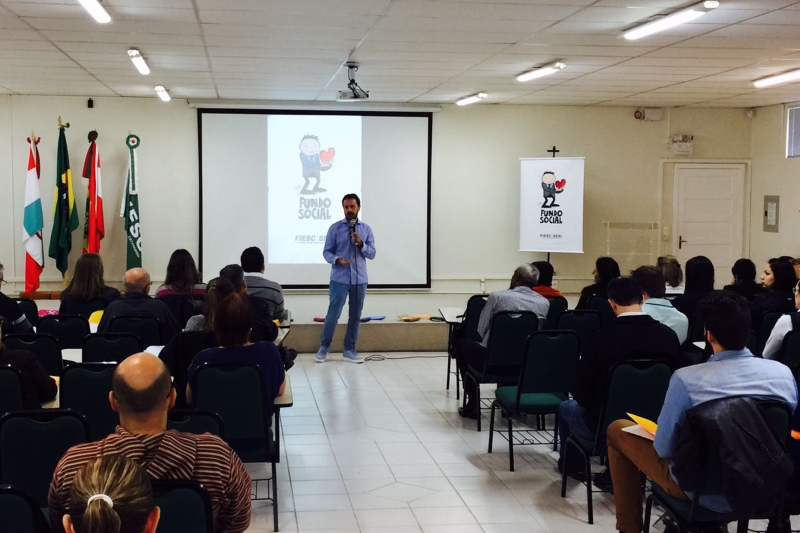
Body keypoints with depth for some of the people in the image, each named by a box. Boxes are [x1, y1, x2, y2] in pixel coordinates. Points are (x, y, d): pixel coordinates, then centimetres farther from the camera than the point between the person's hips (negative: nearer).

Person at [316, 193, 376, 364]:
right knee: (333, 314, -2)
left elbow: (372, 254, 4)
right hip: (339, 279, -3)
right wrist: (337, 260, -21)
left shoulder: (366, 229, 7)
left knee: (355, 316, 7)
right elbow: (327, 251, -2)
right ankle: (324, 347, 13)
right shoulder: (335, 228, 0)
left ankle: (350, 349, 17)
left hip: (360, 279, 3)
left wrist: (361, 244, -14)